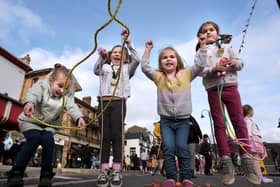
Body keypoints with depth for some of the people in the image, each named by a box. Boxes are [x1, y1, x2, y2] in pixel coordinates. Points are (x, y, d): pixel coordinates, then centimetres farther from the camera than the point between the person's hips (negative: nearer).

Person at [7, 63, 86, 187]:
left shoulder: (67, 94, -11)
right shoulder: (41, 85, -19)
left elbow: (72, 107, -27)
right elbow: (33, 94, -40)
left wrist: (79, 117, -49)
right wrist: (29, 103, -65)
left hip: (49, 124, 3)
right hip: (30, 121, -2)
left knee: (48, 141, -22)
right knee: (34, 139, -27)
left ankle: (46, 174, -8)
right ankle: (16, 172, -15)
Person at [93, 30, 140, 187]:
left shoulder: (126, 68, 22)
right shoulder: (105, 67, 25)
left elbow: (137, 60, 8)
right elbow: (96, 70, 6)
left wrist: (129, 44, 7)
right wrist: (101, 57, -6)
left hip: (119, 102, -1)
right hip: (104, 101, 1)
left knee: (117, 135, -6)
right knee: (105, 136, -2)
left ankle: (117, 171, -3)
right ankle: (104, 171, 0)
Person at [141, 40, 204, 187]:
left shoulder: (186, 74, 7)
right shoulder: (159, 77, 6)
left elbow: (200, 65, 3)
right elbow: (145, 67, -3)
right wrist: (148, 49, 0)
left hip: (183, 120, 0)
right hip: (166, 120, 1)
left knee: (181, 148, -5)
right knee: (168, 148, -5)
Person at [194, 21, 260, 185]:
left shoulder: (226, 47, 15)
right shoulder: (200, 53, 8)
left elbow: (240, 62, 12)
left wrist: (235, 63, -9)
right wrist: (213, 69, -21)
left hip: (230, 87, 2)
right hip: (213, 90, -1)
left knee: (239, 121, -1)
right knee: (219, 124, -1)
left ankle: (246, 159, 8)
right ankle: (227, 162, 6)